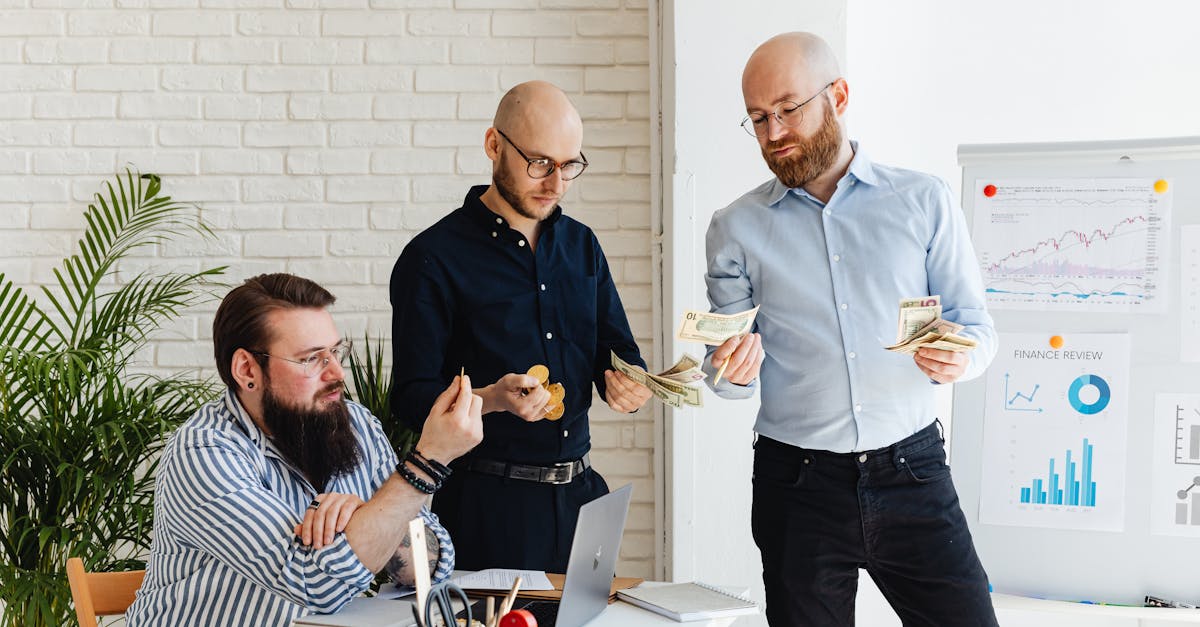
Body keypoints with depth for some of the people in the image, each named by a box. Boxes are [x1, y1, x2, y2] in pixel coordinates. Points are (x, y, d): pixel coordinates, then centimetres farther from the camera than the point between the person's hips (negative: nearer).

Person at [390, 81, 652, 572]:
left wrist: (627, 383, -9)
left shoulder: (580, 245, 11)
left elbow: (617, 351, 15)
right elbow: (412, 397, -10)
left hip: (579, 490, 5)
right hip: (486, 501, -5)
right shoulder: (433, 257, -7)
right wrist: (492, 399, -27)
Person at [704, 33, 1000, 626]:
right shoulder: (736, 228, 4)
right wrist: (734, 370, -16)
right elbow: (725, 373, 7)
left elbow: (976, 325, 5)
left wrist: (958, 357, -17)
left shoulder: (923, 202, 3)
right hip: (797, 483, 0)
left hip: (911, 472, 0)